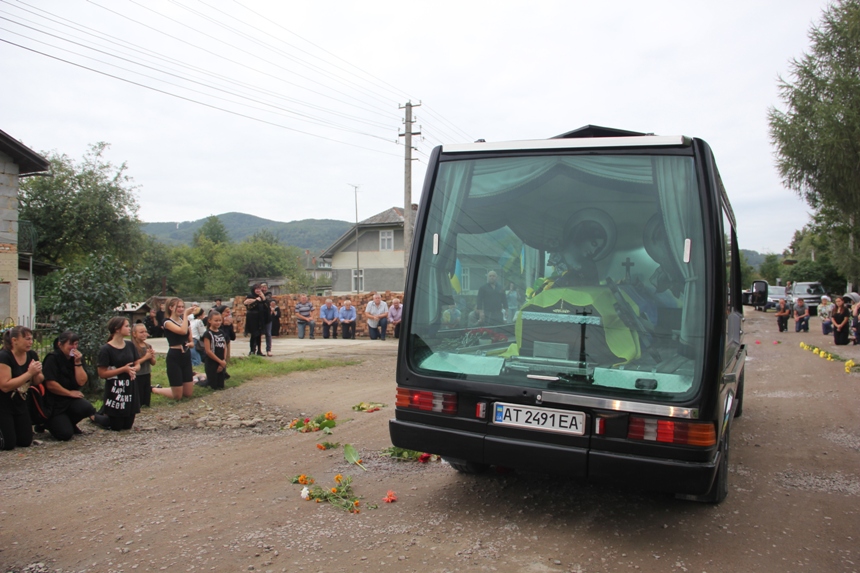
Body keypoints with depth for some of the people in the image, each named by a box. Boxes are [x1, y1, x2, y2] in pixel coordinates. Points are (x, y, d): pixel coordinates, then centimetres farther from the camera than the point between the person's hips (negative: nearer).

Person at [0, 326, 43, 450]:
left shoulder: (32, 355, -2)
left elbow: (37, 382, 6)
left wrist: (37, 373, -17)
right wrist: (29, 373, -31)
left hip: (20, 404, 7)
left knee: (25, 442, 7)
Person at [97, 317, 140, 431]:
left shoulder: (130, 345, 5)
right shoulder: (106, 349, -13)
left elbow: (137, 365, 10)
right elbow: (102, 374, -15)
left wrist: (133, 370, -13)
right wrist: (124, 369, -21)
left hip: (130, 389, 6)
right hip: (115, 391, -6)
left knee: (128, 426, 12)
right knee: (116, 427, 3)